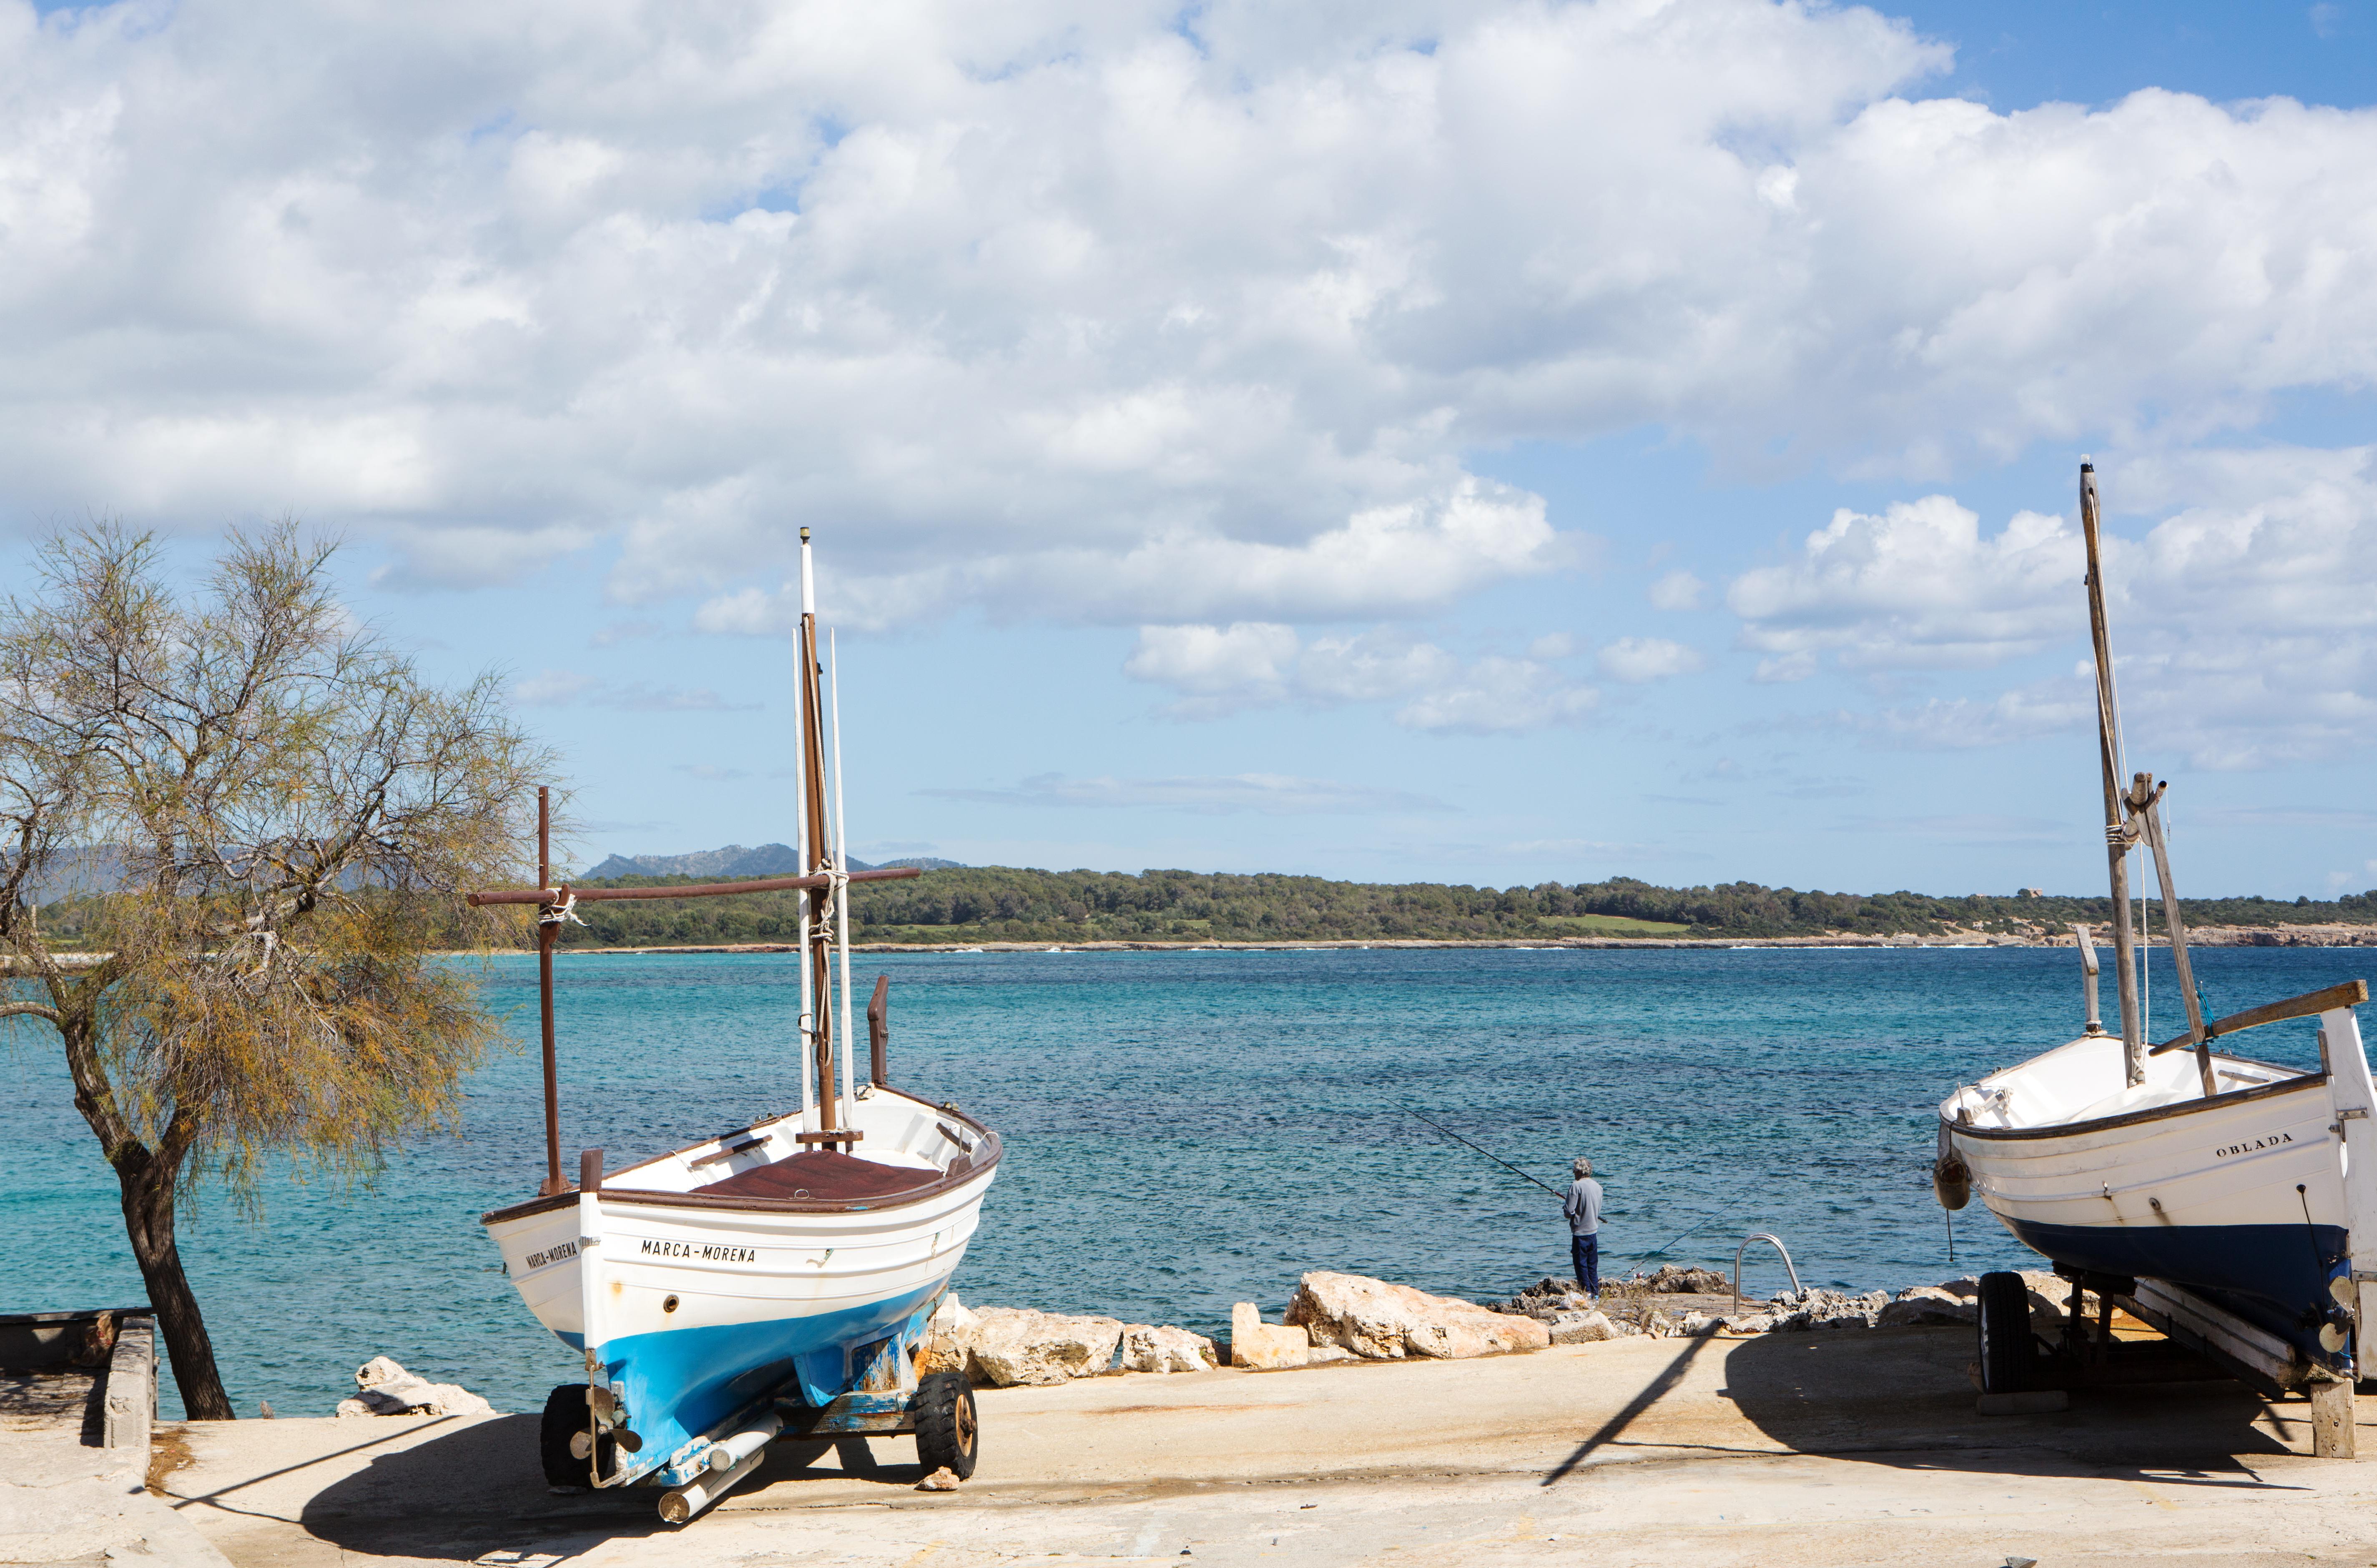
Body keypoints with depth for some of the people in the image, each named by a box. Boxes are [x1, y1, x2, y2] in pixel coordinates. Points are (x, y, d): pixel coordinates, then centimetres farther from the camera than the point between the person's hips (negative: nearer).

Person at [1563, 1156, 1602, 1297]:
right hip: (1594, 1231, 7)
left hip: (1580, 1233, -7)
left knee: (1581, 1265, 1)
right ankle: (1595, 1293, 14)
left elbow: (1570, 1211, -17)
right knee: (1593, 1265, 13)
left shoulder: (1576, 1186, -15)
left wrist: (1564, 1205, 4)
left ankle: (1587, 1293, 1)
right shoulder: (1597, 1186, 7)